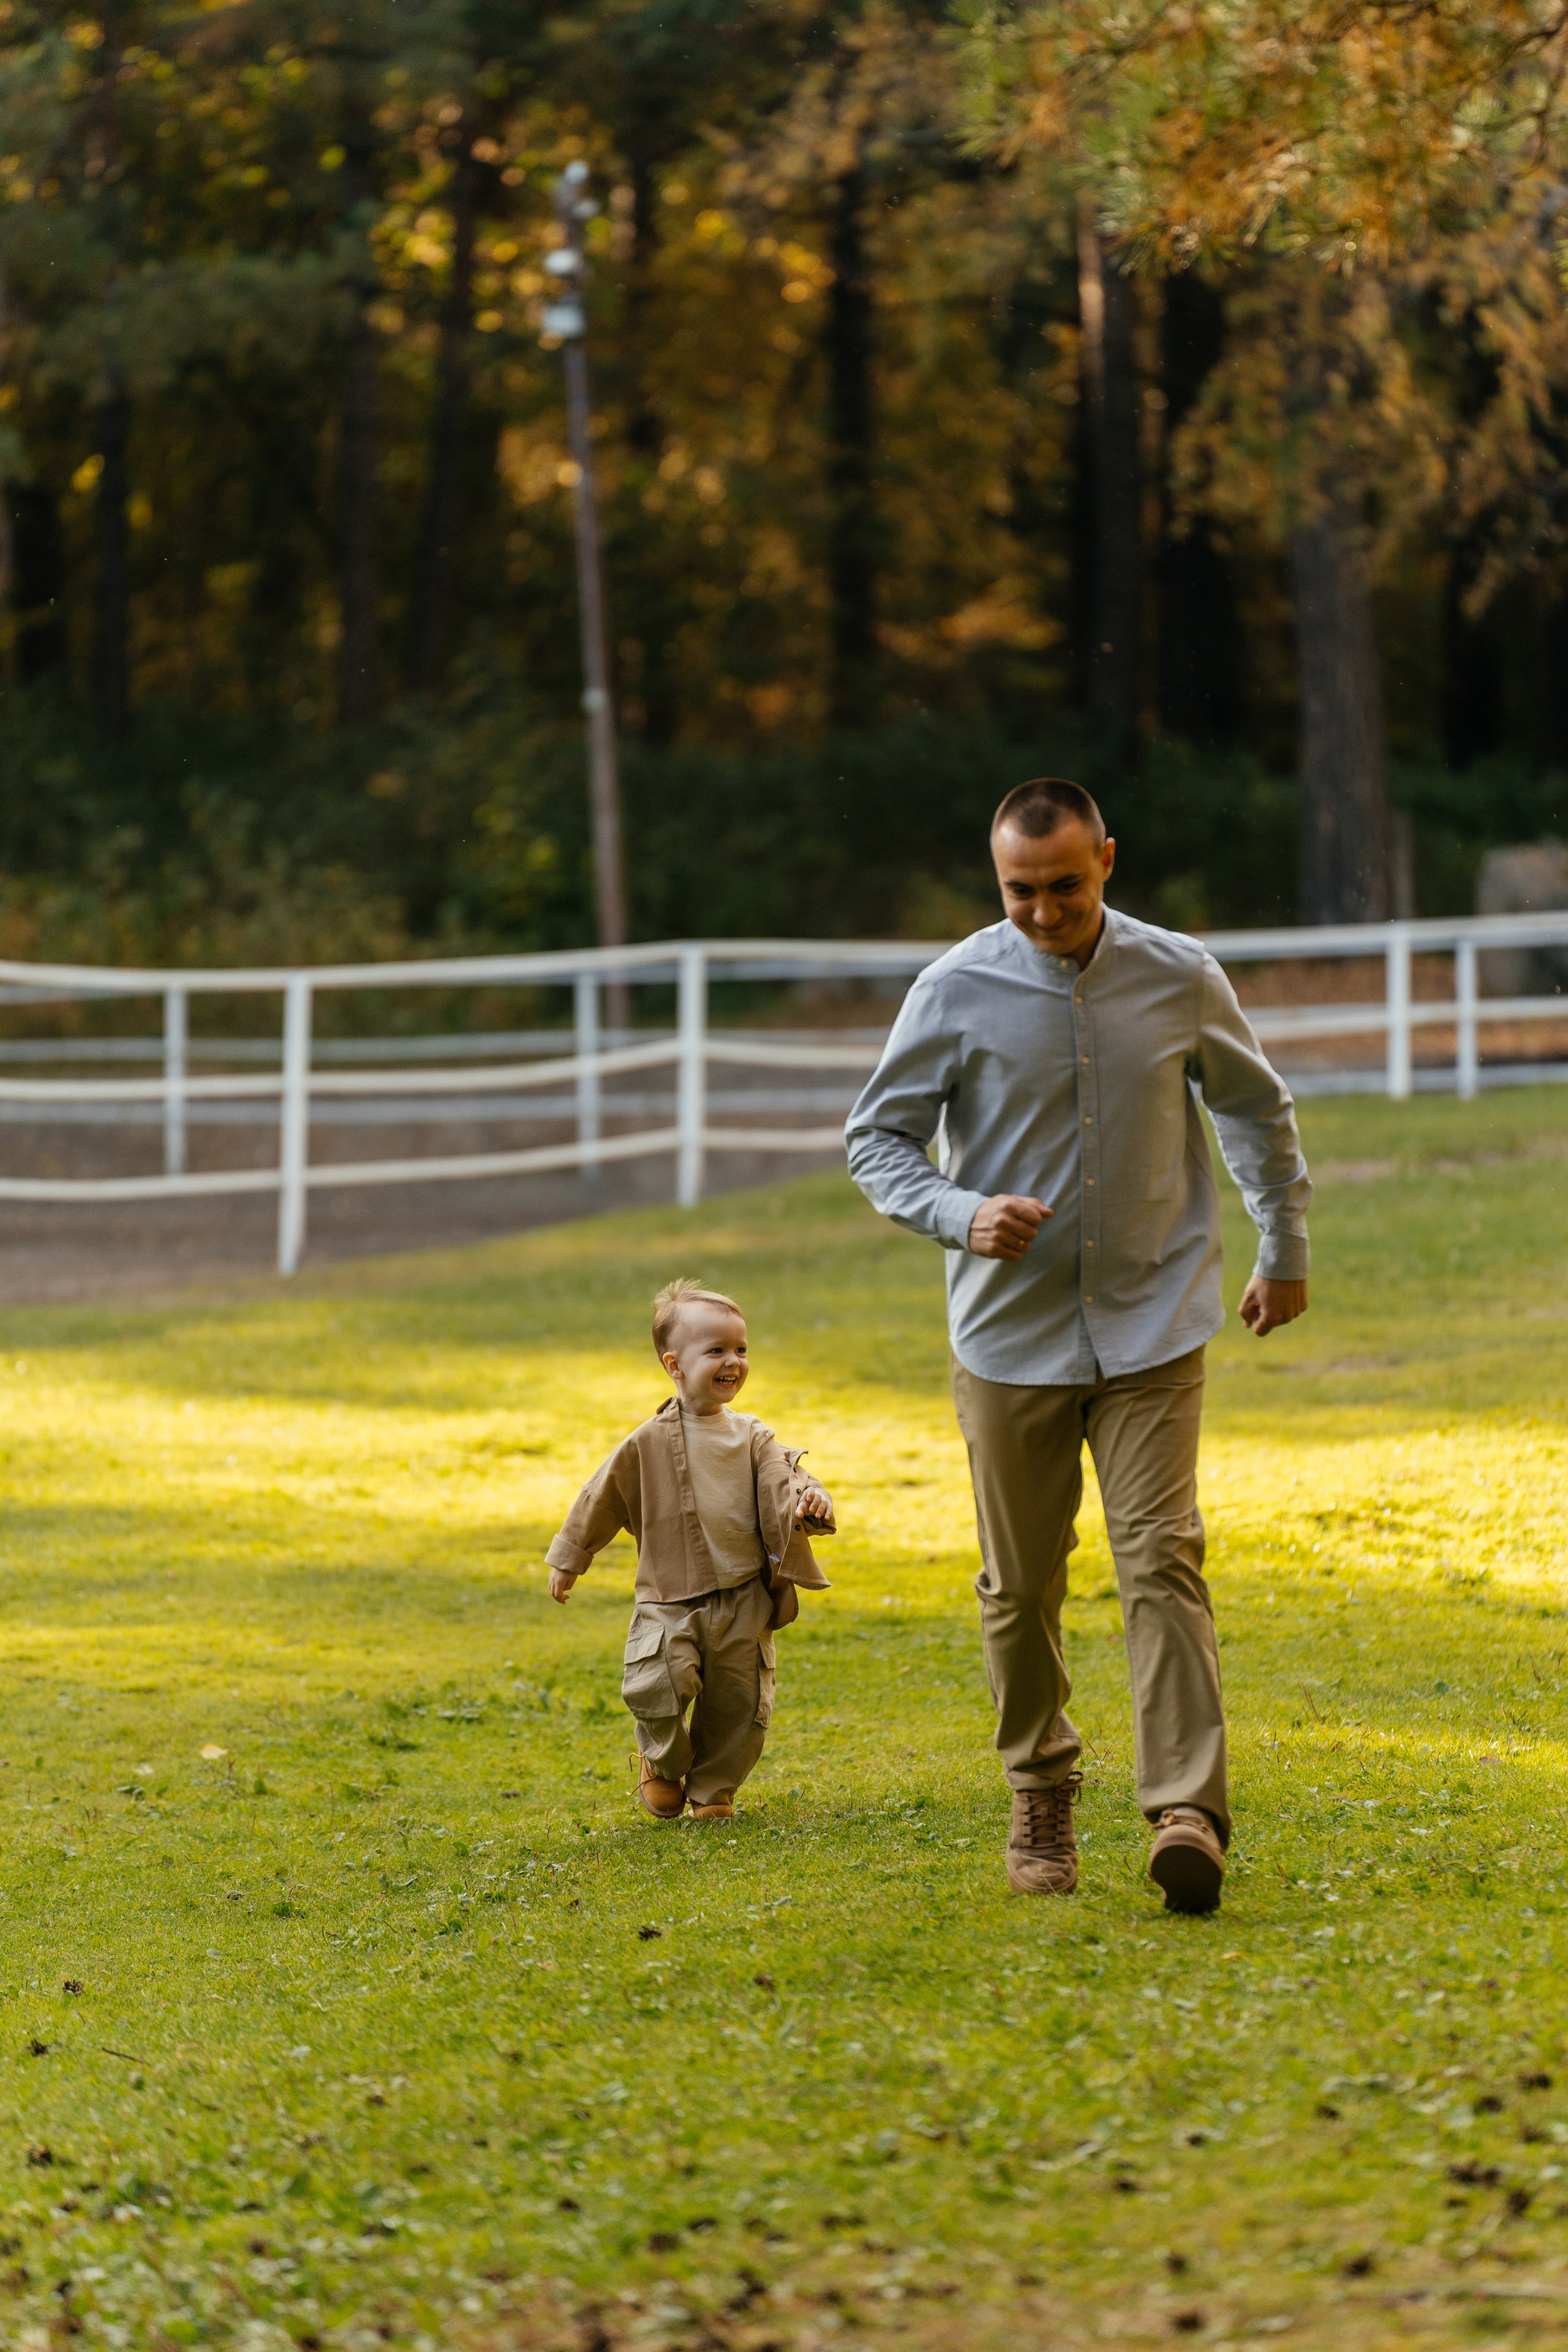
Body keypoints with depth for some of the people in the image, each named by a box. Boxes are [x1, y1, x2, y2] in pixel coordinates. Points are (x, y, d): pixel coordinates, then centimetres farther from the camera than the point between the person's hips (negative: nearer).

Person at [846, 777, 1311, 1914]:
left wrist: (1286, 1250, 21)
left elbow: (1258, 1110, 16)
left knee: (1162, 1562, -13)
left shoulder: (1181, 979, -1)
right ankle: (1042, 1797, 27)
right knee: (1021, 1586, 8)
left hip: (1153, 1330, -1)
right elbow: (878, 1139, 1)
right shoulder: (957, 991, -5)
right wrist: (960, 1215, -17)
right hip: (1010, 1336, 1)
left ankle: (1190, 1813, -19)